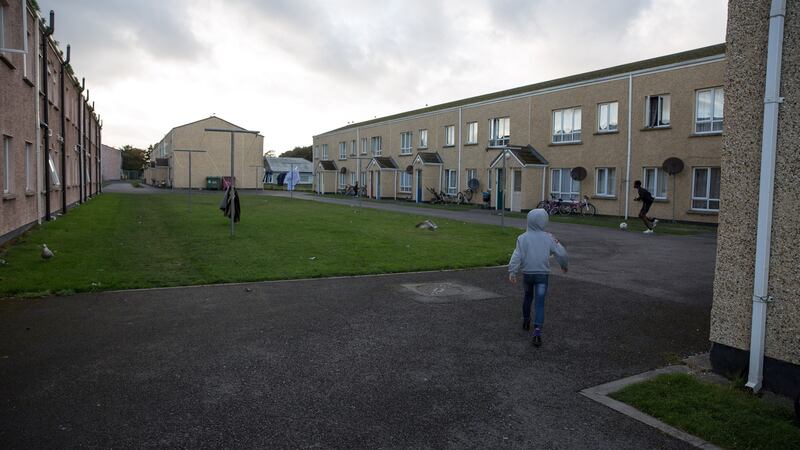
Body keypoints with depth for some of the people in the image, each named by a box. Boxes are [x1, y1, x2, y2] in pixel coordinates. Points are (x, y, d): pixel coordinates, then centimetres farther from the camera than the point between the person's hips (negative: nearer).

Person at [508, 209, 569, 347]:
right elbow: (561, 254, 3)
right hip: (543, 274, -1)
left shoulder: (523, 238, -3)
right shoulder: (549, 238, -1)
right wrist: (565, 265, 21)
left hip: (527, 274, 1)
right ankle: (537, 331, -16)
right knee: (540, 303, -2)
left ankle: (526, 321, 43)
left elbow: (517, 256, -12)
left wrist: (512, 272, -15)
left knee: (527, 296, 27)